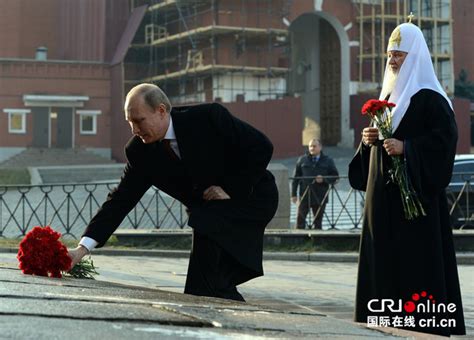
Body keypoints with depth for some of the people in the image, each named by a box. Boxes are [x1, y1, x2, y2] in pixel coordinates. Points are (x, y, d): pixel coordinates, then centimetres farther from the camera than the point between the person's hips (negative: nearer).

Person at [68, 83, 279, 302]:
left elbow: (261, 147, -16)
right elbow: (120, 200, -10)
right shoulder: (140, 152, -9)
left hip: (250, 198, -6)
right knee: (215, 282, -1)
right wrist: (83, 248, -20)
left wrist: (232, 190, -20)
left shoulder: (209, 117, -22)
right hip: (208, 209, 6)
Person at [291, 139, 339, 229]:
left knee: (318, 221, 5)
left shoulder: (328, 161, 8)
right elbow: (295, 178, 6)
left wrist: (324, 179, -13)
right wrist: (294, 194, 0)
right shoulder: (302, 160, 7)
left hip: (320, 197, 0)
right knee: (300, 219, -5)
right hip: (304, 196, 0)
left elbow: (335, 176, 6)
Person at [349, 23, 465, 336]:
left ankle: (424, 318, -7)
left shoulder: (429, 97, -8)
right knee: (385, 253, 6)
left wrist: (406, 147, -23)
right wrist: (369, 140, 4)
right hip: (383, 190, 8)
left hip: (416, 189, -8)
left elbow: (446, 137, -17)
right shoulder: (389, 94, 18)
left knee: (418, 254, -9)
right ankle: (390, 318, 10)